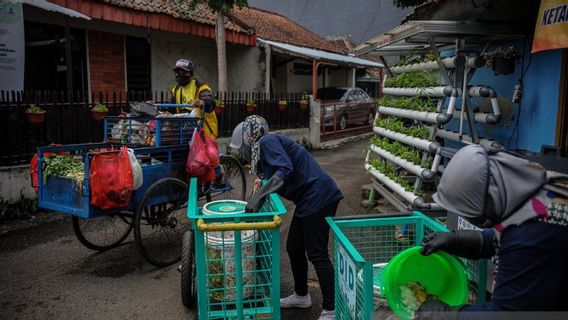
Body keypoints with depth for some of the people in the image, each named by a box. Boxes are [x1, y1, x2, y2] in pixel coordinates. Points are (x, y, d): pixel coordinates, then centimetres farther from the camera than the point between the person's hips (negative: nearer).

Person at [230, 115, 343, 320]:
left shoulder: (267, 142, -9)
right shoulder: (261, 153, 19)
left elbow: (285, 169, -25)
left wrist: (258, 197, -29)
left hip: (318, 197, -10)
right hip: (307, 200, 10)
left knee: (317, 254, -4)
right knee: (294, 248, 17)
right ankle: (301, 296, 34)